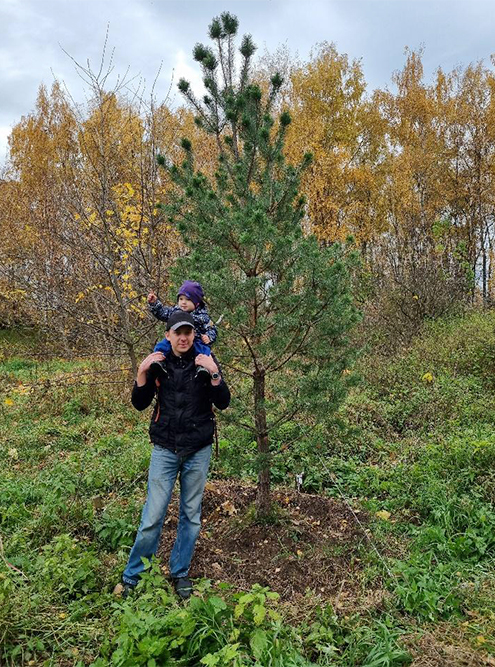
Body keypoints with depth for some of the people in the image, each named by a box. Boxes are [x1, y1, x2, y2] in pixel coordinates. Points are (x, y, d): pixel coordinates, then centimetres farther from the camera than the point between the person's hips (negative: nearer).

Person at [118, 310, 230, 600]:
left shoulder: (206, 362, -2)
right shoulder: (159, 363, 0)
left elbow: (223, 403, -8)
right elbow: (140, 404, 2)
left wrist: (213, 373, -22)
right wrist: (142, 371, -13)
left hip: (198, 452, 1)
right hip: (165, 450, 0)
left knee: (191, 516, 11)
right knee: (153, 516, -1)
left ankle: (180, 573, 29)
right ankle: (132, 577, 18)